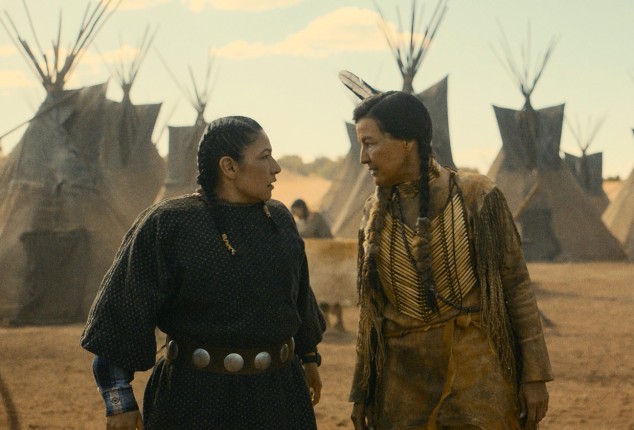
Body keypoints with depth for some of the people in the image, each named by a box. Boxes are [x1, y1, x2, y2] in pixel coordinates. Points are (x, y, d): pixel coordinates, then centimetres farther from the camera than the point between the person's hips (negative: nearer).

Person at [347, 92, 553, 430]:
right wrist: (361, 390, 11)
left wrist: (535, 376, -5)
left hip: (477, 373, -4)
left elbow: (516, 285, -4)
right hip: (404, 382, 4)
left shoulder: (477, 196, -7)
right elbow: (370, 308, 11)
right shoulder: (375, 212, 5)